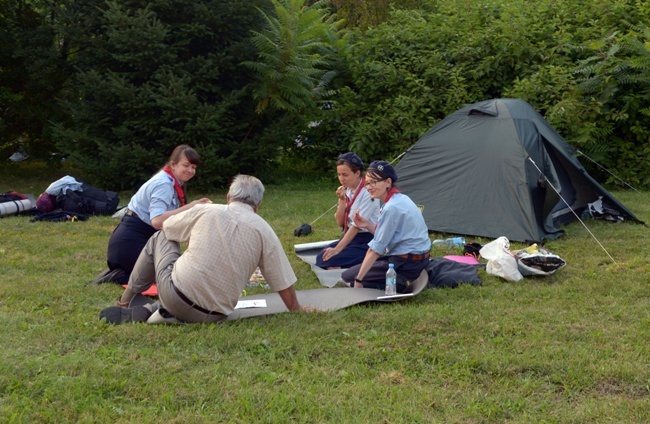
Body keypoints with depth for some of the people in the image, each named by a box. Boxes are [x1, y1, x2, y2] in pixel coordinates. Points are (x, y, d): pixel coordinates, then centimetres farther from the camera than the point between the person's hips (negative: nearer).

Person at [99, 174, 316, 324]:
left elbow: (166, 227, 20)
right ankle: (149, 311, 7)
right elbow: (283, 282, 3)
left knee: (159, 238, 25)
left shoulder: (205, 211, 2)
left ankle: (126, 301, 29)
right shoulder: (264, 231, 2)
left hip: (176, 296, -1)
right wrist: (296, 308, 19)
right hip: (214, 314, 2)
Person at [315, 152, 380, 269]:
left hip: (367, 241, -7)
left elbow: (357, 224, -22)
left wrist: (337, 249, -25)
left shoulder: (368, 192, -18)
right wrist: (342, 200, -12)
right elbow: (340, 223, 4)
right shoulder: (346, 191, 4)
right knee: (321, 257, -11)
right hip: (350, 236, 7)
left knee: (329, 261, -20)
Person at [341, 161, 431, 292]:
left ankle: (397, 285, -10)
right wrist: (368, 226, -2)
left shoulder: (391, 208, -22)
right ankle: (401, 280, 10)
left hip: (406, 264, -10)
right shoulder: (401, 198, 6)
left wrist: (358, 280, -14)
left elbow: (376, 248, -19)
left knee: (347, 277, 3)